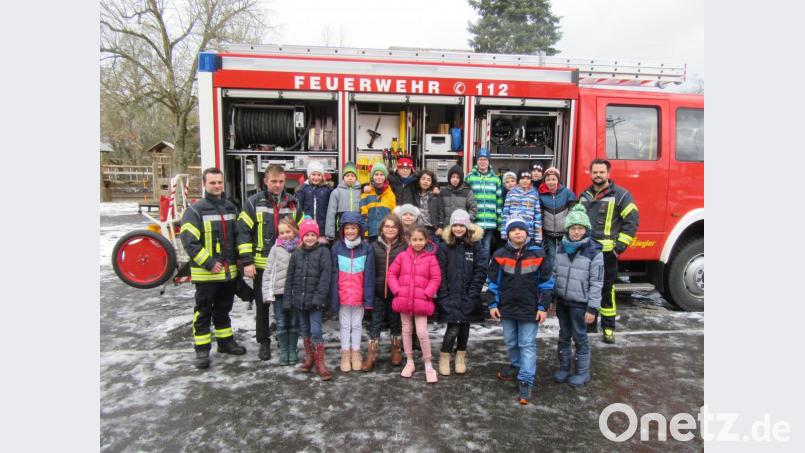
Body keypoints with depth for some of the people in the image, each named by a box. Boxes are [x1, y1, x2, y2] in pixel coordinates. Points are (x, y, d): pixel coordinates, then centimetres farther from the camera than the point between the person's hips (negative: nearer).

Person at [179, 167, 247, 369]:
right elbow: (189, 241, -16)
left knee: (223, 309, 19)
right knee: (203, 312, 5)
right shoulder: (196, 210, -10)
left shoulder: (231, 207, 9)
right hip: (206, 273, -6)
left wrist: (237, 260, 9)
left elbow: (238, 235, 18)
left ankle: (225, 341, 32)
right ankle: (202, 350, 14)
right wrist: (209, 263, -18)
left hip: (229, 272, 6)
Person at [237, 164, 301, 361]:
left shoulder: (292, 202, 6)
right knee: (262, 304, 9)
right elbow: (243, 232, -7)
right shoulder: (254, 202, -5)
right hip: (262, 264, -2)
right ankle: (264, 342, 23)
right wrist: (246, 262, -13)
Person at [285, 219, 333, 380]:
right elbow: (290, 277, 9)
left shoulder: (323, 251, -7)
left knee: (316, 331, -7)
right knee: (305, 330, 16)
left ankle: (320, 362, 3)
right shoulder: (296, 254, 6)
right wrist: (288, 297, 5)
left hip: (315, 300, -4)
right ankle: (309, 357, 31)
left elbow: (325, 276, -12)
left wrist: (318, 297, -18)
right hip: (299, 299, 5)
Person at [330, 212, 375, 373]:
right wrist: (333, 298, -6)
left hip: (359, 295, 0)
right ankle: (345, 354, 24)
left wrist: (368, 298, -7)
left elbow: (369, 275, -3)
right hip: (343, 295, 0)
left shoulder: (366, 248, -4)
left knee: (357, 325, 12)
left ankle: (356, 353, 25)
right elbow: (333, 274, -2)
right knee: (344, 325, 12)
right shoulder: (337, 247, -3)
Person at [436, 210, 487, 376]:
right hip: (450, 296, -2)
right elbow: (440, 273, -4)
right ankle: (444, 358, 11)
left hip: (468, 297, 2)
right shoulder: (444, 246, -2)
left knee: (464, 327, 11)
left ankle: (460, 358, 29)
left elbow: (481, 270, -3)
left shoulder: (475, 245, -1)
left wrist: (472, 293, -8)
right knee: (453, 328, -8)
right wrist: (444, 296, -9)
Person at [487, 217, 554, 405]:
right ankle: (516, 365, 41)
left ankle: (525, 381, 3)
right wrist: (493, 304, 0)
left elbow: (546, 282, 0)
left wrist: (543, 307, -4)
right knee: (511, 342, 17)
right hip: (507, 308, 3)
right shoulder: (500, 255, -2)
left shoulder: (538, 254, -5)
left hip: (530, 309, -3)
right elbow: (493, 281, 5)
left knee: (527, 345, -1)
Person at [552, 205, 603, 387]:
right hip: (561, 301, 5)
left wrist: (592, 308, -13)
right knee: (563, 336, 16)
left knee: (579, 337, 7)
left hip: (579, 303, -4)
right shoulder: (561, 247, 3)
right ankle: (564, 367, 31)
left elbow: (596, 283, -11)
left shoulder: (594, 251, -12)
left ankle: (582, 372, 23)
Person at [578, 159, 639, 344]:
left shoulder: (621, 195, -4)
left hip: (606, 252, -5)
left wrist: (619, 247, -12)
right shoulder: (584, 196, 13)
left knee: (607, 290, 2)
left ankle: (608, 327, 13)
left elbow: (632, 221, -7)